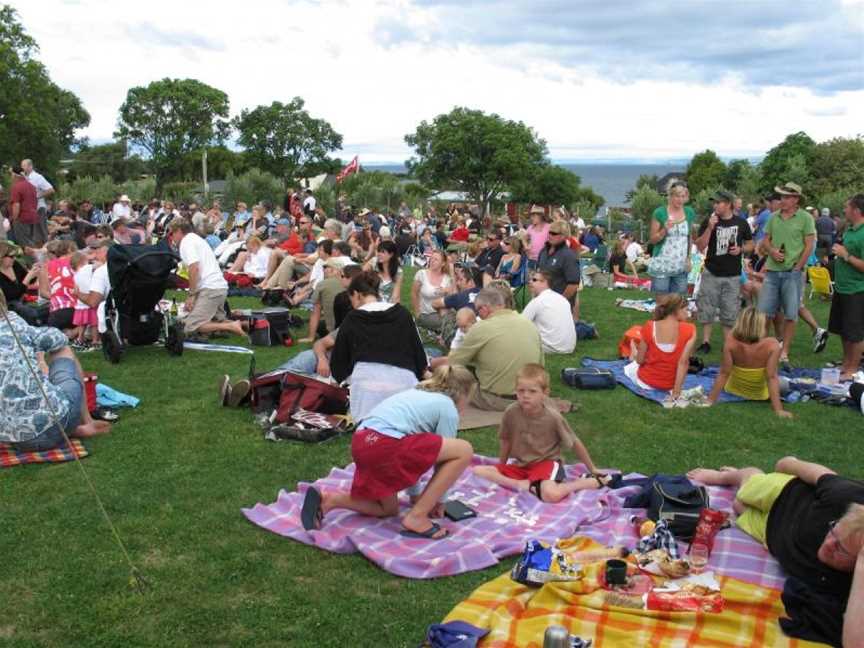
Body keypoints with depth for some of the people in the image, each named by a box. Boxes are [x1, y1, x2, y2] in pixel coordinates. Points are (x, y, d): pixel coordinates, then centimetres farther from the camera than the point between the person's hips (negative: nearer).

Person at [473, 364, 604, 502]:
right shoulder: (511, 412, -12)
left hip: (546, 463, -3)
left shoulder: (553, 417, -17)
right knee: (478, 471, -18)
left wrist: (592, 469, 7)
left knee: (551, 495, -37)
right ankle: (525, 485, -24)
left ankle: (593, 482, -11)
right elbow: (505, 440, 7)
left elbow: (575, 443, -3)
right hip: (519, 464, 4)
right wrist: (502, 467, 18)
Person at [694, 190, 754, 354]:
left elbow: (750, 244, 12)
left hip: (732, 276, 0)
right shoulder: (708, 221, -1)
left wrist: (740, 249, -9)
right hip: (711, 273, 0)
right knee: (706, 309, 1)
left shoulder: (741, 223, 3)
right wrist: (709, 228, -18)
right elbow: (700, 247, -6)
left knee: (730, 312, 5)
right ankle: (706, 342, 12)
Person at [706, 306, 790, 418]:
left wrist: (710, 401, -13)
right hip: (761, 394, -1)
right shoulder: (772, 345, -29)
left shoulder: (731, 341, -27)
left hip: (734, 390, 1)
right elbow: (772, 377, -28)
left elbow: (723, 374, -21)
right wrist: (778, 410, -23)